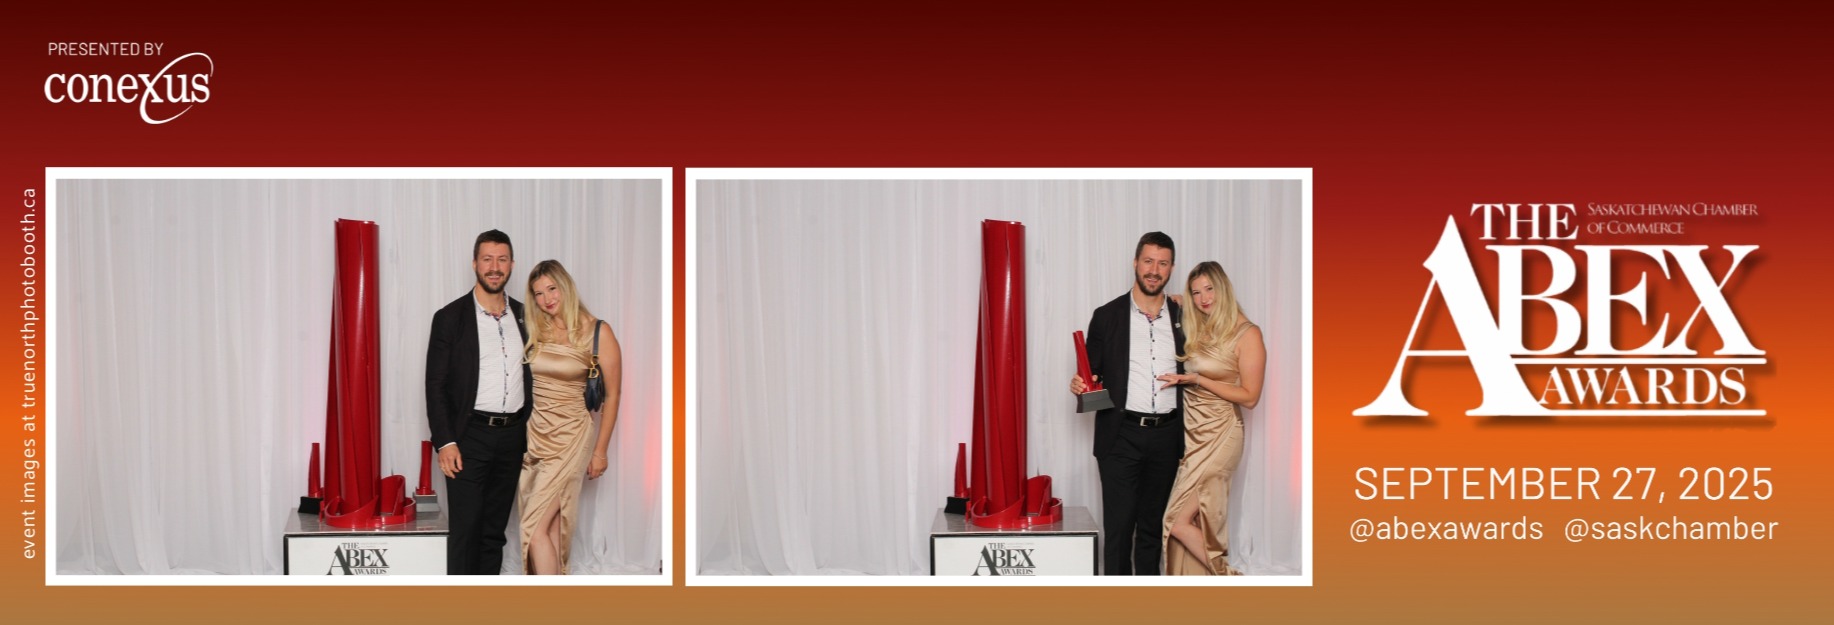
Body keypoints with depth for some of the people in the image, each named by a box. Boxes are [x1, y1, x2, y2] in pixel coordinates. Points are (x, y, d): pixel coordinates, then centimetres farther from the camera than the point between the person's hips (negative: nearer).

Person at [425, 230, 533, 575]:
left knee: (494, 530, 9)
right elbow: (436, 384, -5)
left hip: (512, 436, 4)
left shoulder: (523, 315, 11)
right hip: (470, 436, -4)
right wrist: (445, 442, -12)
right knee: (465, 530, -6)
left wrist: (532, 435, 8)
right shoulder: (451, 317, -3)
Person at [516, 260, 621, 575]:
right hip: (531, 434, 5)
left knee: (536, 529, -13)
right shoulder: (534, 331, 7)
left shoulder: (597, 332, -7)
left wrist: (600, 450, -4)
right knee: (550, 526, 5)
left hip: (569, 436, -5)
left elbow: (612, 394, -4)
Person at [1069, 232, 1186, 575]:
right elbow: (1091, 375, 5)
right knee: (1118, 527, -5)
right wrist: (1080, 384, -19)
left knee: (1152, 526, 11)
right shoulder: (1107, 316, 1)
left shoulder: (1182, 317, 8)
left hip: (1166, 437, 3)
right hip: (1122, 436, -3)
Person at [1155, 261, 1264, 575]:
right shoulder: (1198, 330, 11)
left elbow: (1249, 396, -12)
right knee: (1196, 524, 6)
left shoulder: (1247, 334, -10)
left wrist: (1197, 380, -15)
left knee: (1179, 521, -11)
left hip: (1218, 435, -7)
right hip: (1190, 432, 7)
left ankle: (1229, 578, 4)